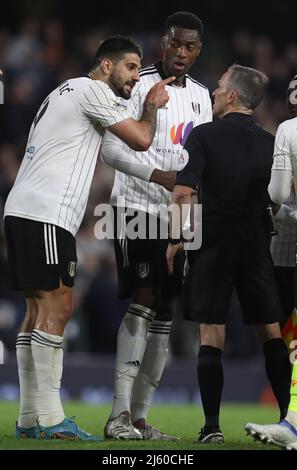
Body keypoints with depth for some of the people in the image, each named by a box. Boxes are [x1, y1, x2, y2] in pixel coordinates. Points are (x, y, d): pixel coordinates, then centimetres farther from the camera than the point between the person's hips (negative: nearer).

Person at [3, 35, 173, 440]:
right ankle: (51, 420, -16)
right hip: (46, 213, -10)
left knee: (40, 307, 8)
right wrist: (152, 106, 12)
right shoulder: (92, 89, -3)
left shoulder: (64, 92, 27)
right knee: (56, 306, -12)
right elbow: (141, 139, -6)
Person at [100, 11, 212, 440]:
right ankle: (120, 413, -20)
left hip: (178, 213, 7)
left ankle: (140, 416, 9)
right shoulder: (139, 85, -8)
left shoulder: (200, 96, 14)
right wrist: (159, 176, -27)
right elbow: (112, 148, -15)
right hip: (137, 207, -7)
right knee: (143, 300, -18)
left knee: (164, 312, 5)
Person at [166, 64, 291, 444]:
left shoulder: (204, 136, -6)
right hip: (257, 248, 3)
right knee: (271, 334, 9)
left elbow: (182, 194, -11)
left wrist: (175, 241, -4)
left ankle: (212, 426, -6)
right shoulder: (269, 143, 6)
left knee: (211, 337, -1)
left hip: (213, 245, -3)